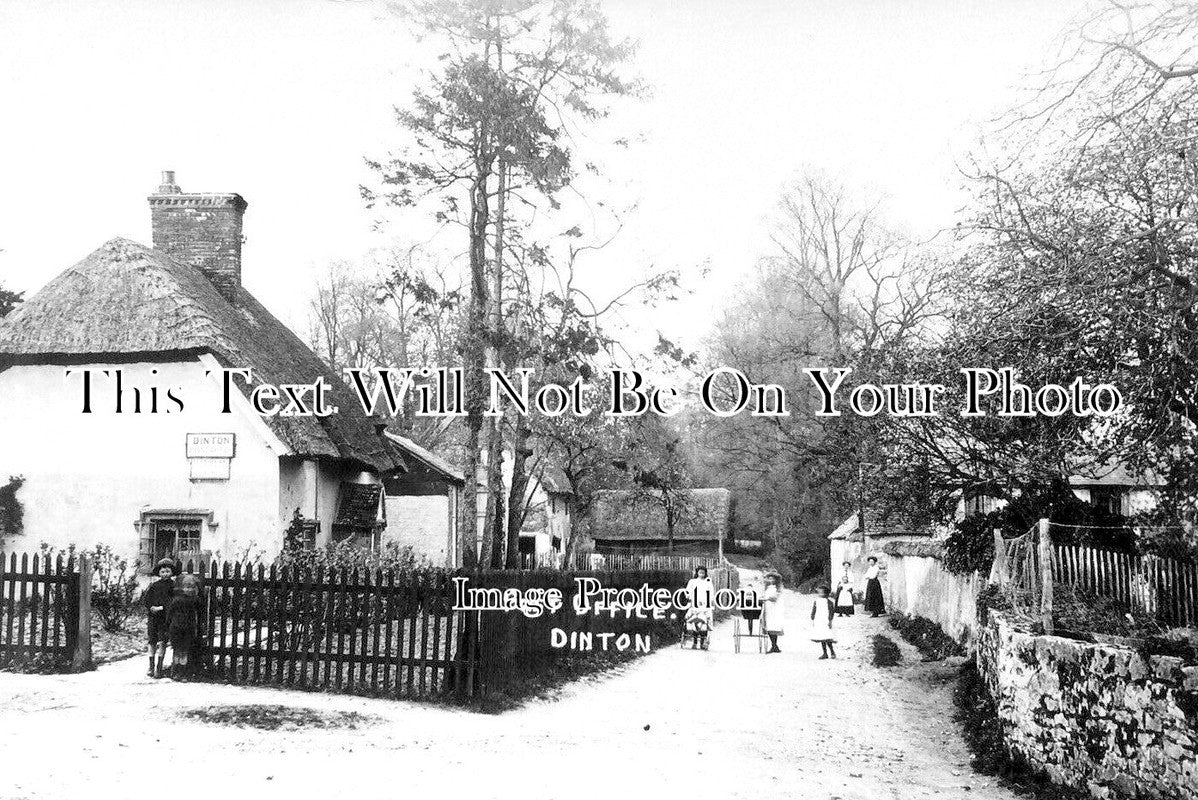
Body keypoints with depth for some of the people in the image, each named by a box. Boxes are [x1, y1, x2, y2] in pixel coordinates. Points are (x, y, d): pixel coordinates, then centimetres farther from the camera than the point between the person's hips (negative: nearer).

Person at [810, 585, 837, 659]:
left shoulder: (828, 601, -4)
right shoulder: (816, 601, 10)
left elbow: (831, 612, -6)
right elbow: (813, 611, 16)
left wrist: (830, 621, -11)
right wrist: (812, 620, 12)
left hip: (826, 622, -5)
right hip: (818, 622, 5)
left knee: (827, 638, -13)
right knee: (821, 639, 6)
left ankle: (832, 652, 4)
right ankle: (825, 653, 14)